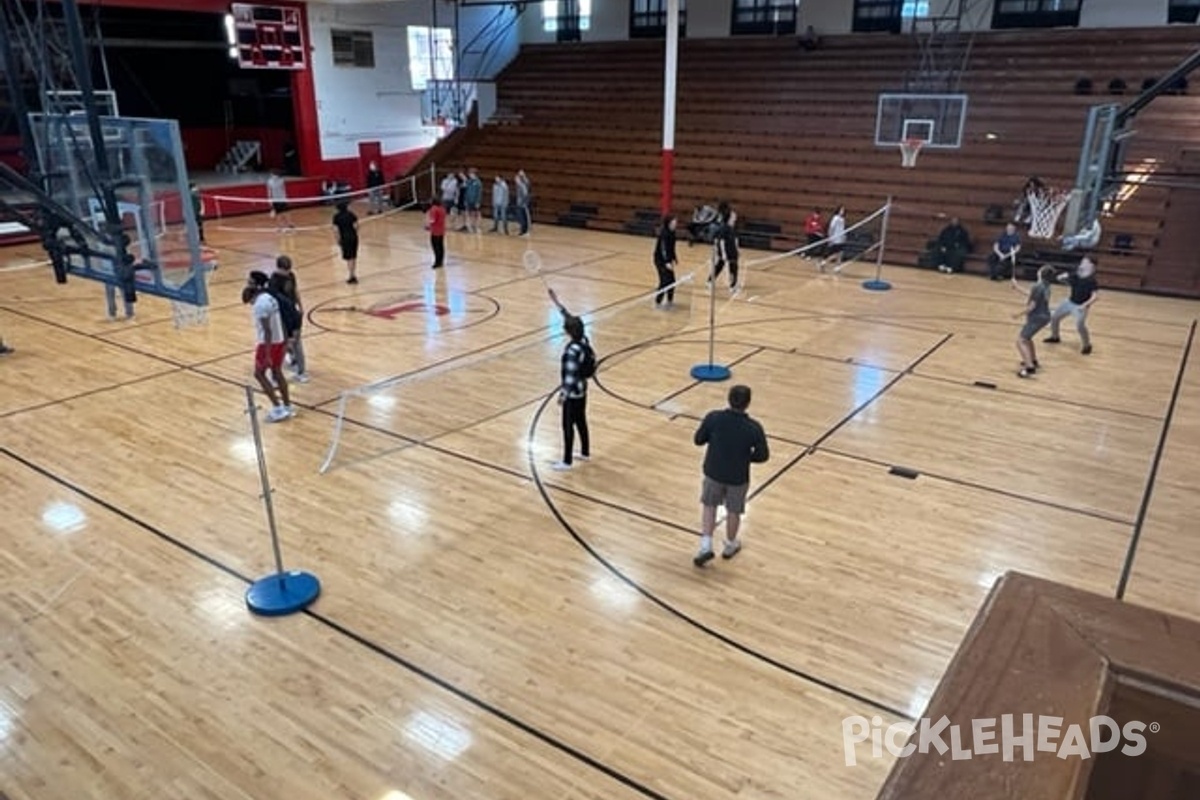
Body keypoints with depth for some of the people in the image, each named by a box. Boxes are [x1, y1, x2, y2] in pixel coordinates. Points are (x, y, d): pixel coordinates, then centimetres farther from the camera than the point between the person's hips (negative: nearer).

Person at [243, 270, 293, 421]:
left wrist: (267, 355, -24)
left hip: (268, 343, -9)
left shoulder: (260, 304, -22)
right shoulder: (268, 297, 7)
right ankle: (287, 407, 23)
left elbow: (267, 331, -25)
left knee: (259, 374, 5)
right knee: (277, 372, 17)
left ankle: (278, 409, 3)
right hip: (279, 340, 9)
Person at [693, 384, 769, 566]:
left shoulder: (713, 418, -19)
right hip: (738, 477, -1)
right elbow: (763, 455, -12)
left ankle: (706, 545, 16)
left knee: (709, 506, 24)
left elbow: (698, 440, -6)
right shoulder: (754, 427, -22)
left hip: (713, 472, 1)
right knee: (733, 511, 21)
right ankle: (730, 546, 40)